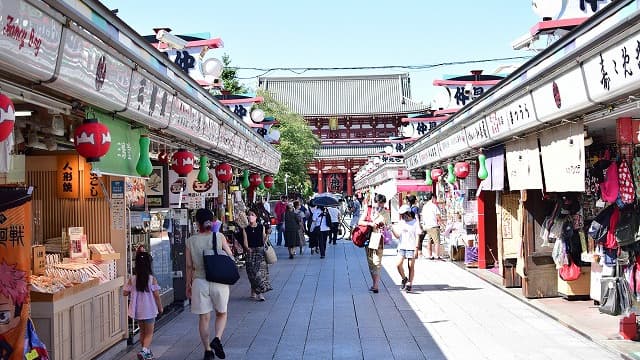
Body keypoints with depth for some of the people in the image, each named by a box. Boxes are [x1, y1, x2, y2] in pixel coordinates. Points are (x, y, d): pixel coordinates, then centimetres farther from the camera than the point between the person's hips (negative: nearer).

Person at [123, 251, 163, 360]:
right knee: (149, 333, 8)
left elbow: (125, 293, -4)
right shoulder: (152, 279, -14)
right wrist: (160, 307, 2)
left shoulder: (132, 279, -7)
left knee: (142, 332, 22)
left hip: (137, 311, 4)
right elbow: (156, 295, -11)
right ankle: (144, 351, -13)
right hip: (149, 310, -3)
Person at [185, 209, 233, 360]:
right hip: (219, 281, -1)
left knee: (204, 317, 11)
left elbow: (189, 266, 1)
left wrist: (188, 285, 11)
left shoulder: (191, 241, -2)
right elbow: (230, 256, -2)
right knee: (221, 313, 18)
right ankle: (217, 339, -5)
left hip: (199, 282, 1)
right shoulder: (219, 237, -6)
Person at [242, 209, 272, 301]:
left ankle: (259, 292, -3)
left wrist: (267, 235, -16)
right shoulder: (246, 229, 5)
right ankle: (254, 292, 13)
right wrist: (247, 248, -19)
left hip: (260, 250, -1)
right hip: (251, 251, 1)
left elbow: (264, 240, 2)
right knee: (252, 272, 1)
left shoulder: (261, 227, 3)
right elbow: (245, 242, 0)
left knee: (261, 270, -8)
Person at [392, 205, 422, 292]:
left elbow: (417, 236, -3)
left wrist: (416, 248, -10)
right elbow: (398, 236, 11)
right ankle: (404, 279, 14)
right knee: (399, 264, -9)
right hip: (402, 246, 4)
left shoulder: (415, 223, -2)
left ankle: (409, 284, 7)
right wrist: (393, 230, -7)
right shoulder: (400, 223, 10)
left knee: (411, 266, 0)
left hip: (411, 247, -4)